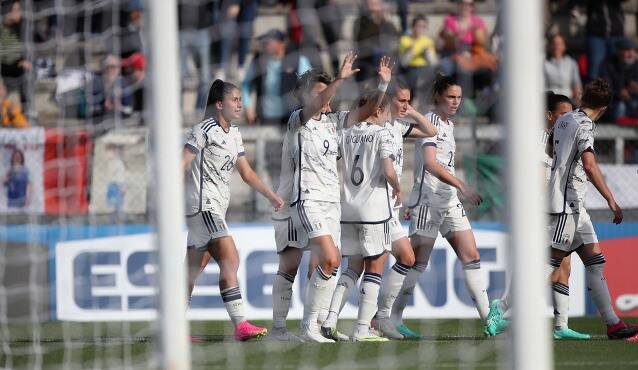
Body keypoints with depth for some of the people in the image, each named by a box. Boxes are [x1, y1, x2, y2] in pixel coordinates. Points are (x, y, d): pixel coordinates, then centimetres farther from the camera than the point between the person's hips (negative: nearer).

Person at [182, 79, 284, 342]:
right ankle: (240, 325, -24)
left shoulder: (234, 134, 18)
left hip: (216, 207, 9)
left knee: (193, 269, 10)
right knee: (230, 260, -18)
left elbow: (246, 173, 24)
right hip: (203, 204, -9)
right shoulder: (205, 130, -9)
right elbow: (182, 165, -12)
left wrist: (271, 196, 18)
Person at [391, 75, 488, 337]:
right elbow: (430, 163, -24)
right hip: (428, 201, -9)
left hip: (450, 203, 9)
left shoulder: (448, 125, 17)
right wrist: (461, 186, -31)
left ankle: (487, 316, -2)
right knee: (418, 262, -5)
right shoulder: (431, 121, -11)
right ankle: (393, 318, 3)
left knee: (471, 257, 0)